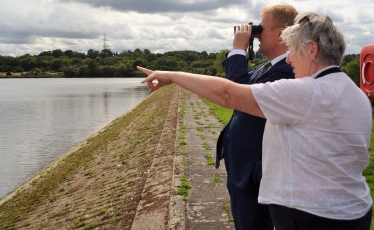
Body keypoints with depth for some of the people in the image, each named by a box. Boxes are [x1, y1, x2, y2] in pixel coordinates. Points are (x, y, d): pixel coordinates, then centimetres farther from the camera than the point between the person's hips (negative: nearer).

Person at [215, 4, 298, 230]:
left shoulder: (288, 70, -23)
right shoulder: (270, 68, 11)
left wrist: (239, 50, -19)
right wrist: (237, 52, 5)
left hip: (254, 169, -10)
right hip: (242, 165, 10)